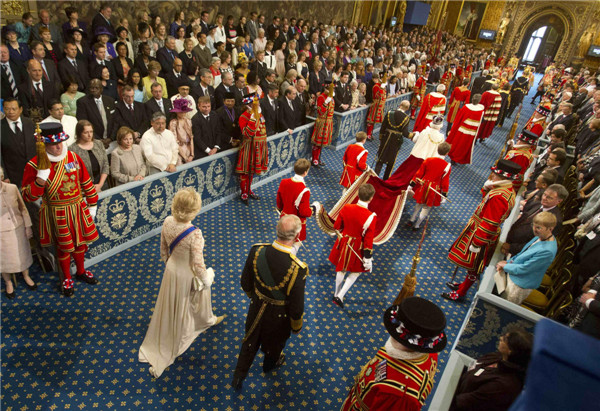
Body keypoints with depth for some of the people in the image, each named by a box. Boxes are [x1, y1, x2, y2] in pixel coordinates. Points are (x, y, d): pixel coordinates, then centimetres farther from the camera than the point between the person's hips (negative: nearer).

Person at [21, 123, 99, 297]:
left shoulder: (73, 157, -5)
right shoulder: (34, 165, -14)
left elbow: (86, 183, 5)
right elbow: (28, 196, -14)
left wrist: (92, 205, 8)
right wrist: (41, 177, -30)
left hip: (78, 210, 3)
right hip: (57, 214, -3)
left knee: (81, 242, 18)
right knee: (64, 247, 13)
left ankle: (81, 271, 42)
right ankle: (66, 278, 36)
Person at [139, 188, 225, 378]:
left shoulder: (167, 222, -18)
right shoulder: (194, 234, -37)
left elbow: (164, 250, -1)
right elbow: (198, 265, -27)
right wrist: (207, 280, -7)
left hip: (172, 269, 6)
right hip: (188, 277, -6)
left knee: (170, 309, 30)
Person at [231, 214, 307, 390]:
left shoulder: (256, 251, -25)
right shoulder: (298, 269, -37)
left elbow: (245, 284, -8)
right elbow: (296, 307, -23)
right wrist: (297, 326, -1)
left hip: (257, 308, 3)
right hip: (279, 316, -2)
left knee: (250, 342, 30)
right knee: (274, 344, 32)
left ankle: (238, 379, 52)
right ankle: (270, 364, 64)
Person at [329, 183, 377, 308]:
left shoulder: (346, 208, -15)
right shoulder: (371, 217, -25)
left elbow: (337, 227, -2)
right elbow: (368, 241, -19)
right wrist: (368, 259, -8)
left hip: (343, 242, 4)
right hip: (357, 248, -3)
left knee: (341, 269, 24)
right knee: (356, 271, 22)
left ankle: (336, 294, 42)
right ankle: (340, 296, 15)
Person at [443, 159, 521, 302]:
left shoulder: (499, 197, -31)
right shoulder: (507, 190, 1)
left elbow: (489, 224, -30)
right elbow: (486, 195, 19)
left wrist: (476, 243, -23)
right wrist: (487, 186, -3)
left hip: (481, 236, -9)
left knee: (473, 266, 8)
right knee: (472, 266, 25)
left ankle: (460, 294, 25)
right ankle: (463, 285, 43)